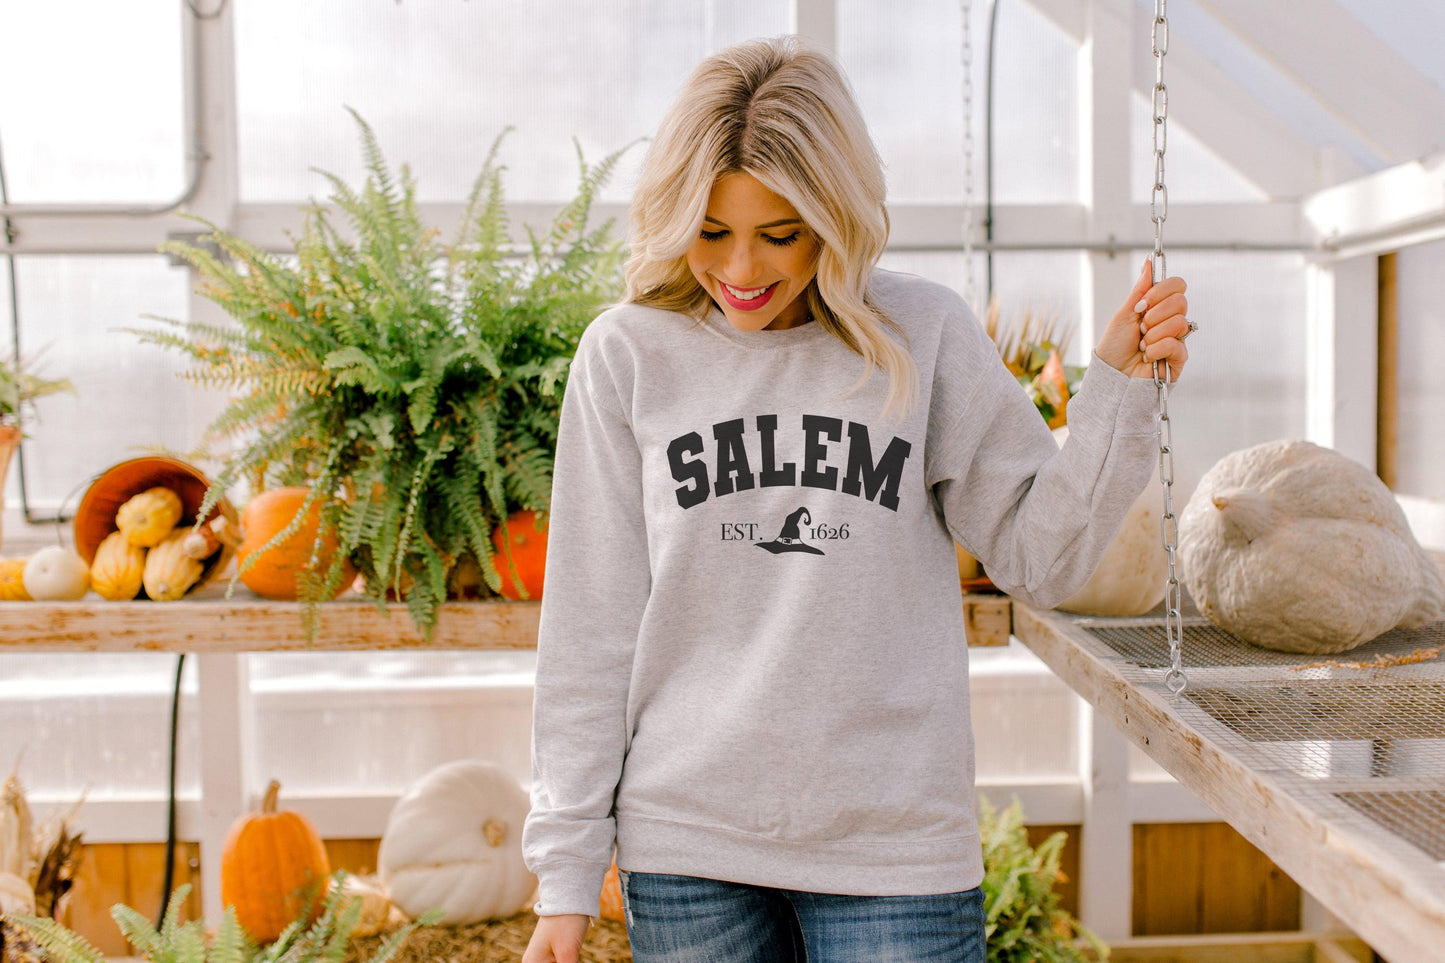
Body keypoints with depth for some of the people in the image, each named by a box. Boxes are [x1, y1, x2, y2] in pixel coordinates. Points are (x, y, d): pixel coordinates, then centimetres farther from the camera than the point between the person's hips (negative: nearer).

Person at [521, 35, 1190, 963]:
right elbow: (591, 627, 0)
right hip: (683, 849, 1)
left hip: (895, 844, 0)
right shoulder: (628, 355, -2)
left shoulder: (923, 336, -2)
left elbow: (1042, 555, 2)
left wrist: (1118, 390, -11)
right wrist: (566, 870, 0)